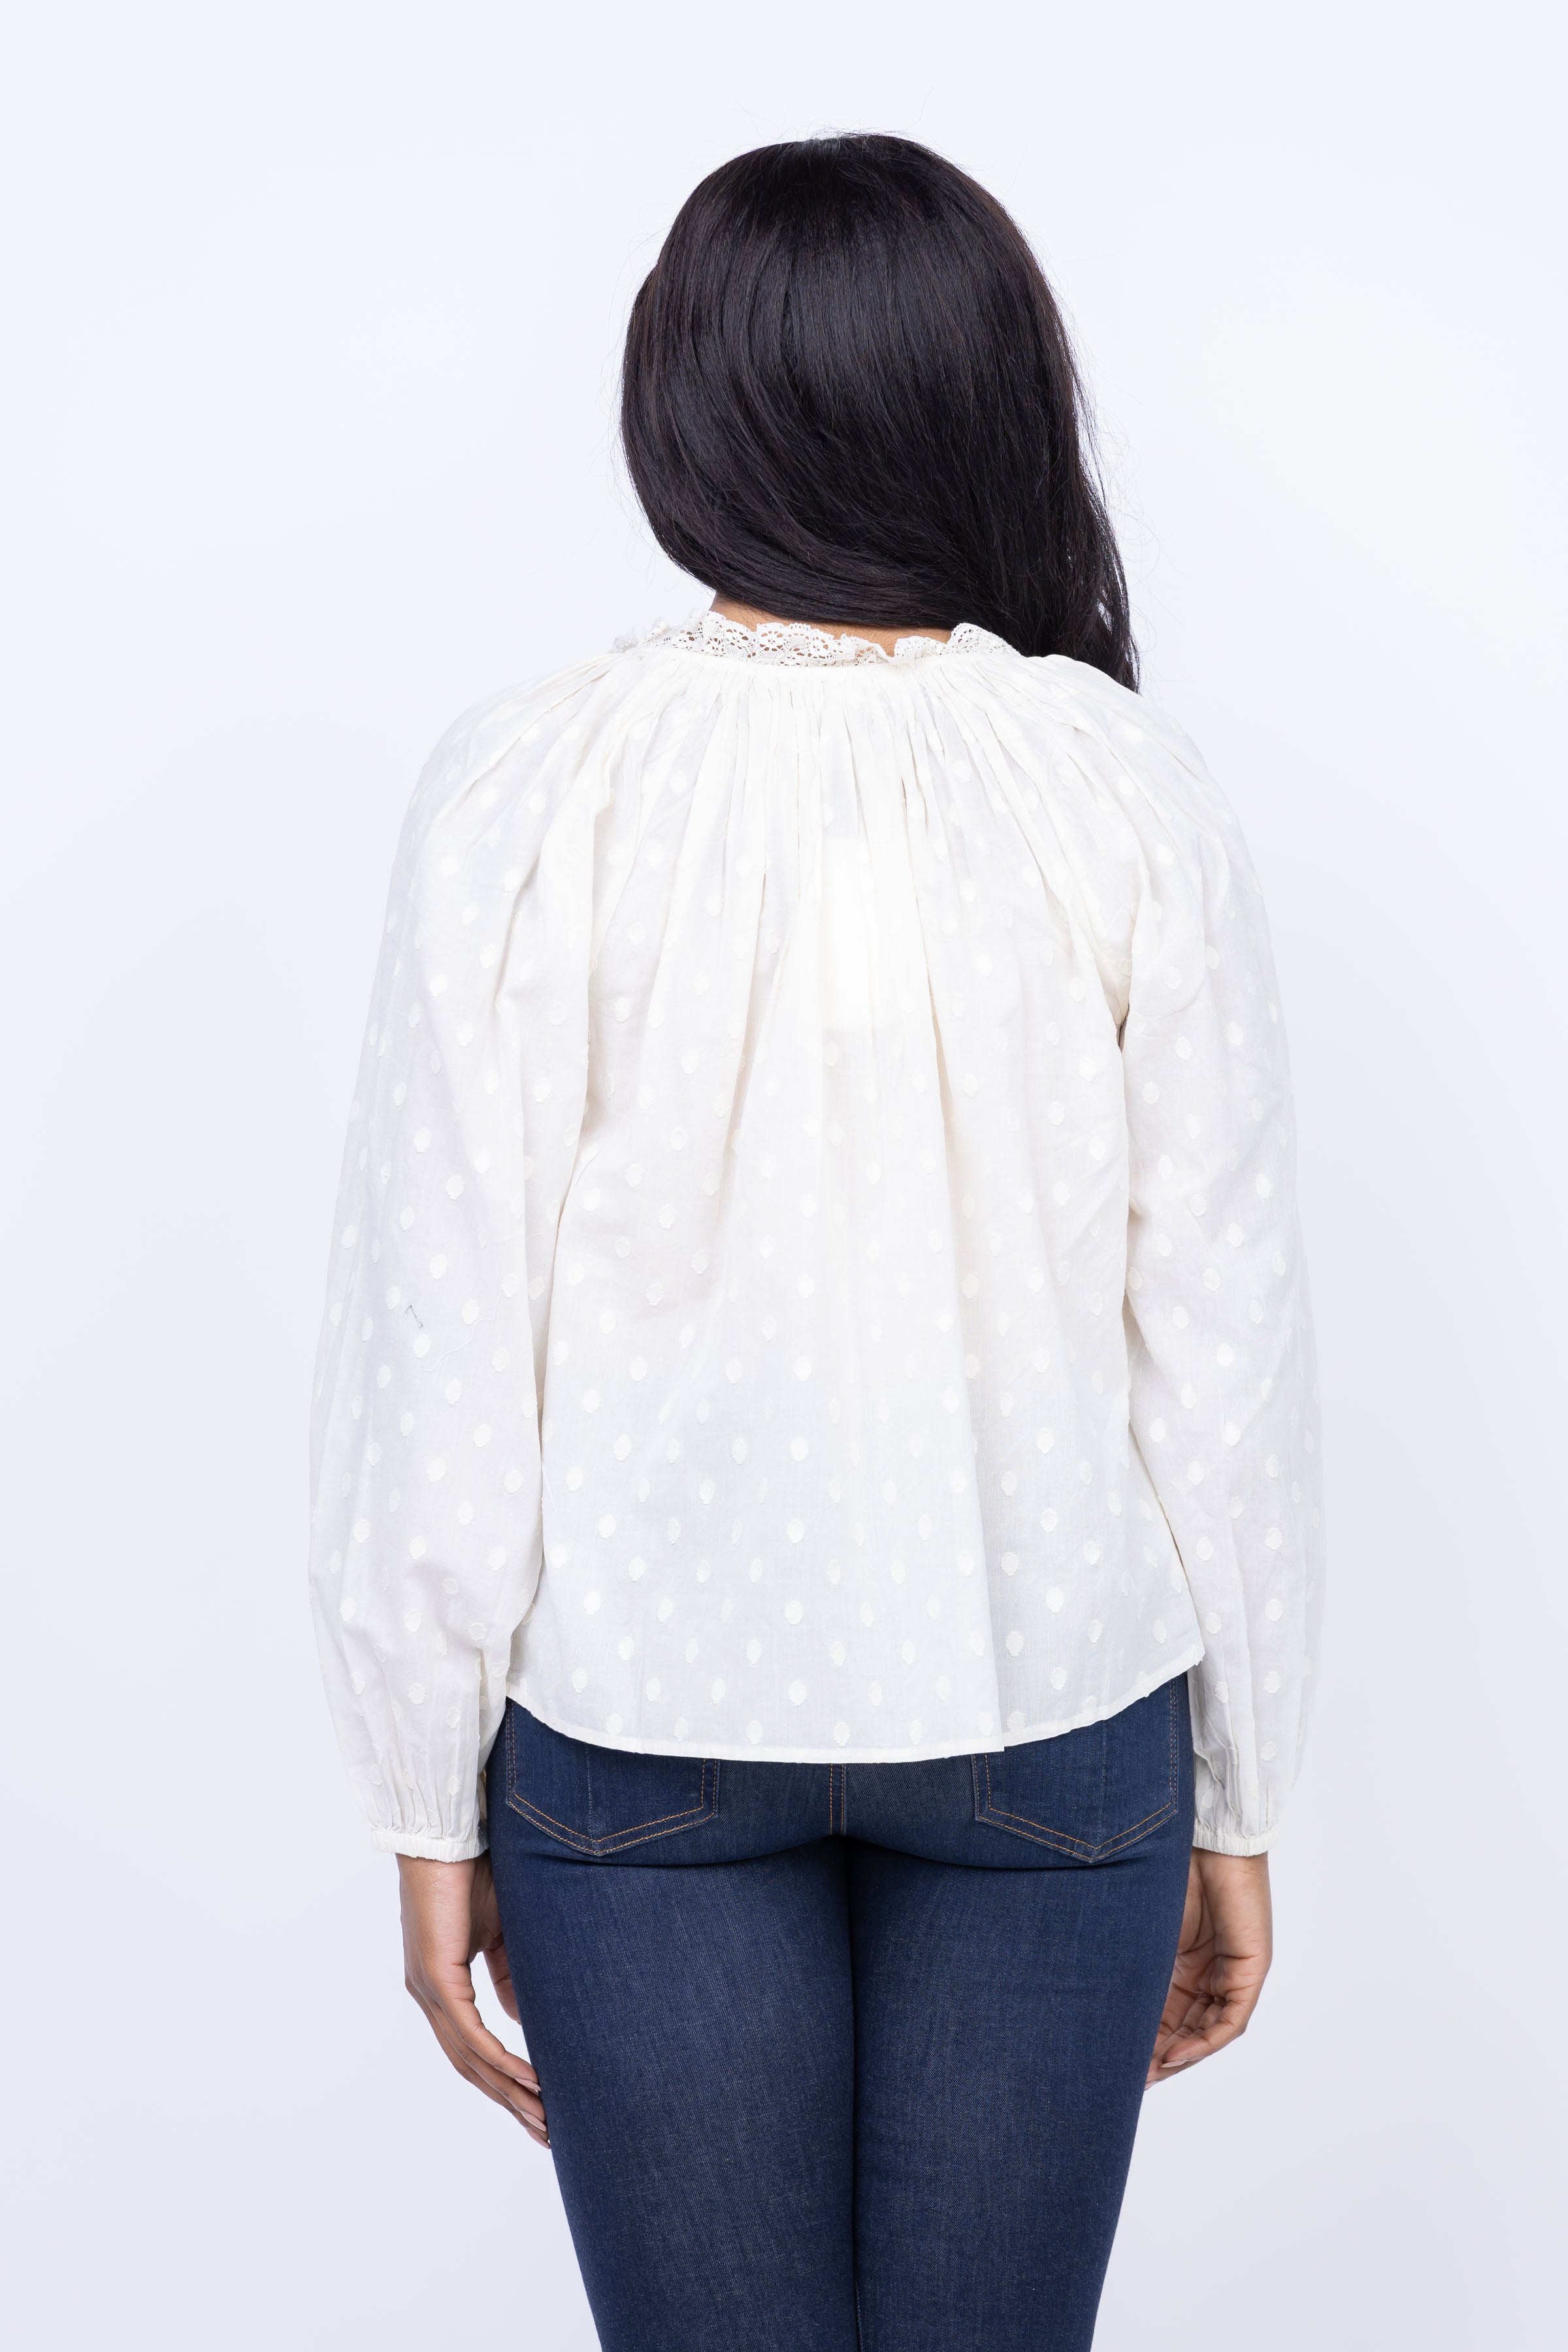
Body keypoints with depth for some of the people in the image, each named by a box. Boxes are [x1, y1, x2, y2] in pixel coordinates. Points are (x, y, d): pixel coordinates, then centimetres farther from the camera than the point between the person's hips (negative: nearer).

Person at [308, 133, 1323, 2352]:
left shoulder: (533, 788, -10)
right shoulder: (1129, 796, -8)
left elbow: (441, 1339, -8)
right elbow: (1225, 1342, -4)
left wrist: (431, 1806, 2)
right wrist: (1238, 1801, 8)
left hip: (639, 1729, 0)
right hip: (1052, 1714, 1)